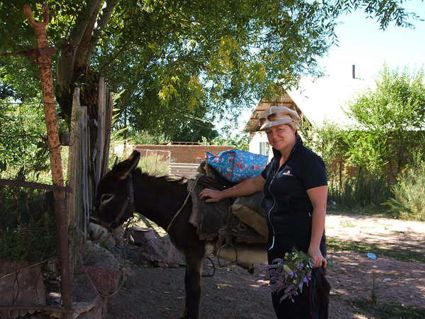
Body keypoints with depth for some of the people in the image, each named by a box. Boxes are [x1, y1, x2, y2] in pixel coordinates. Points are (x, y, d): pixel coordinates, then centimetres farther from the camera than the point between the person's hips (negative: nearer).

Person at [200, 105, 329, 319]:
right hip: (277, 243, 9)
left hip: (302, 244, -9)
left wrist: (314, 247, -24)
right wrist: (221, 194, 30)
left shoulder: (309, 161, -14)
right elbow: (254, 183, 27)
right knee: (280, 301, 16)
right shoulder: (277, 161, 14)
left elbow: (319, 207, -18)